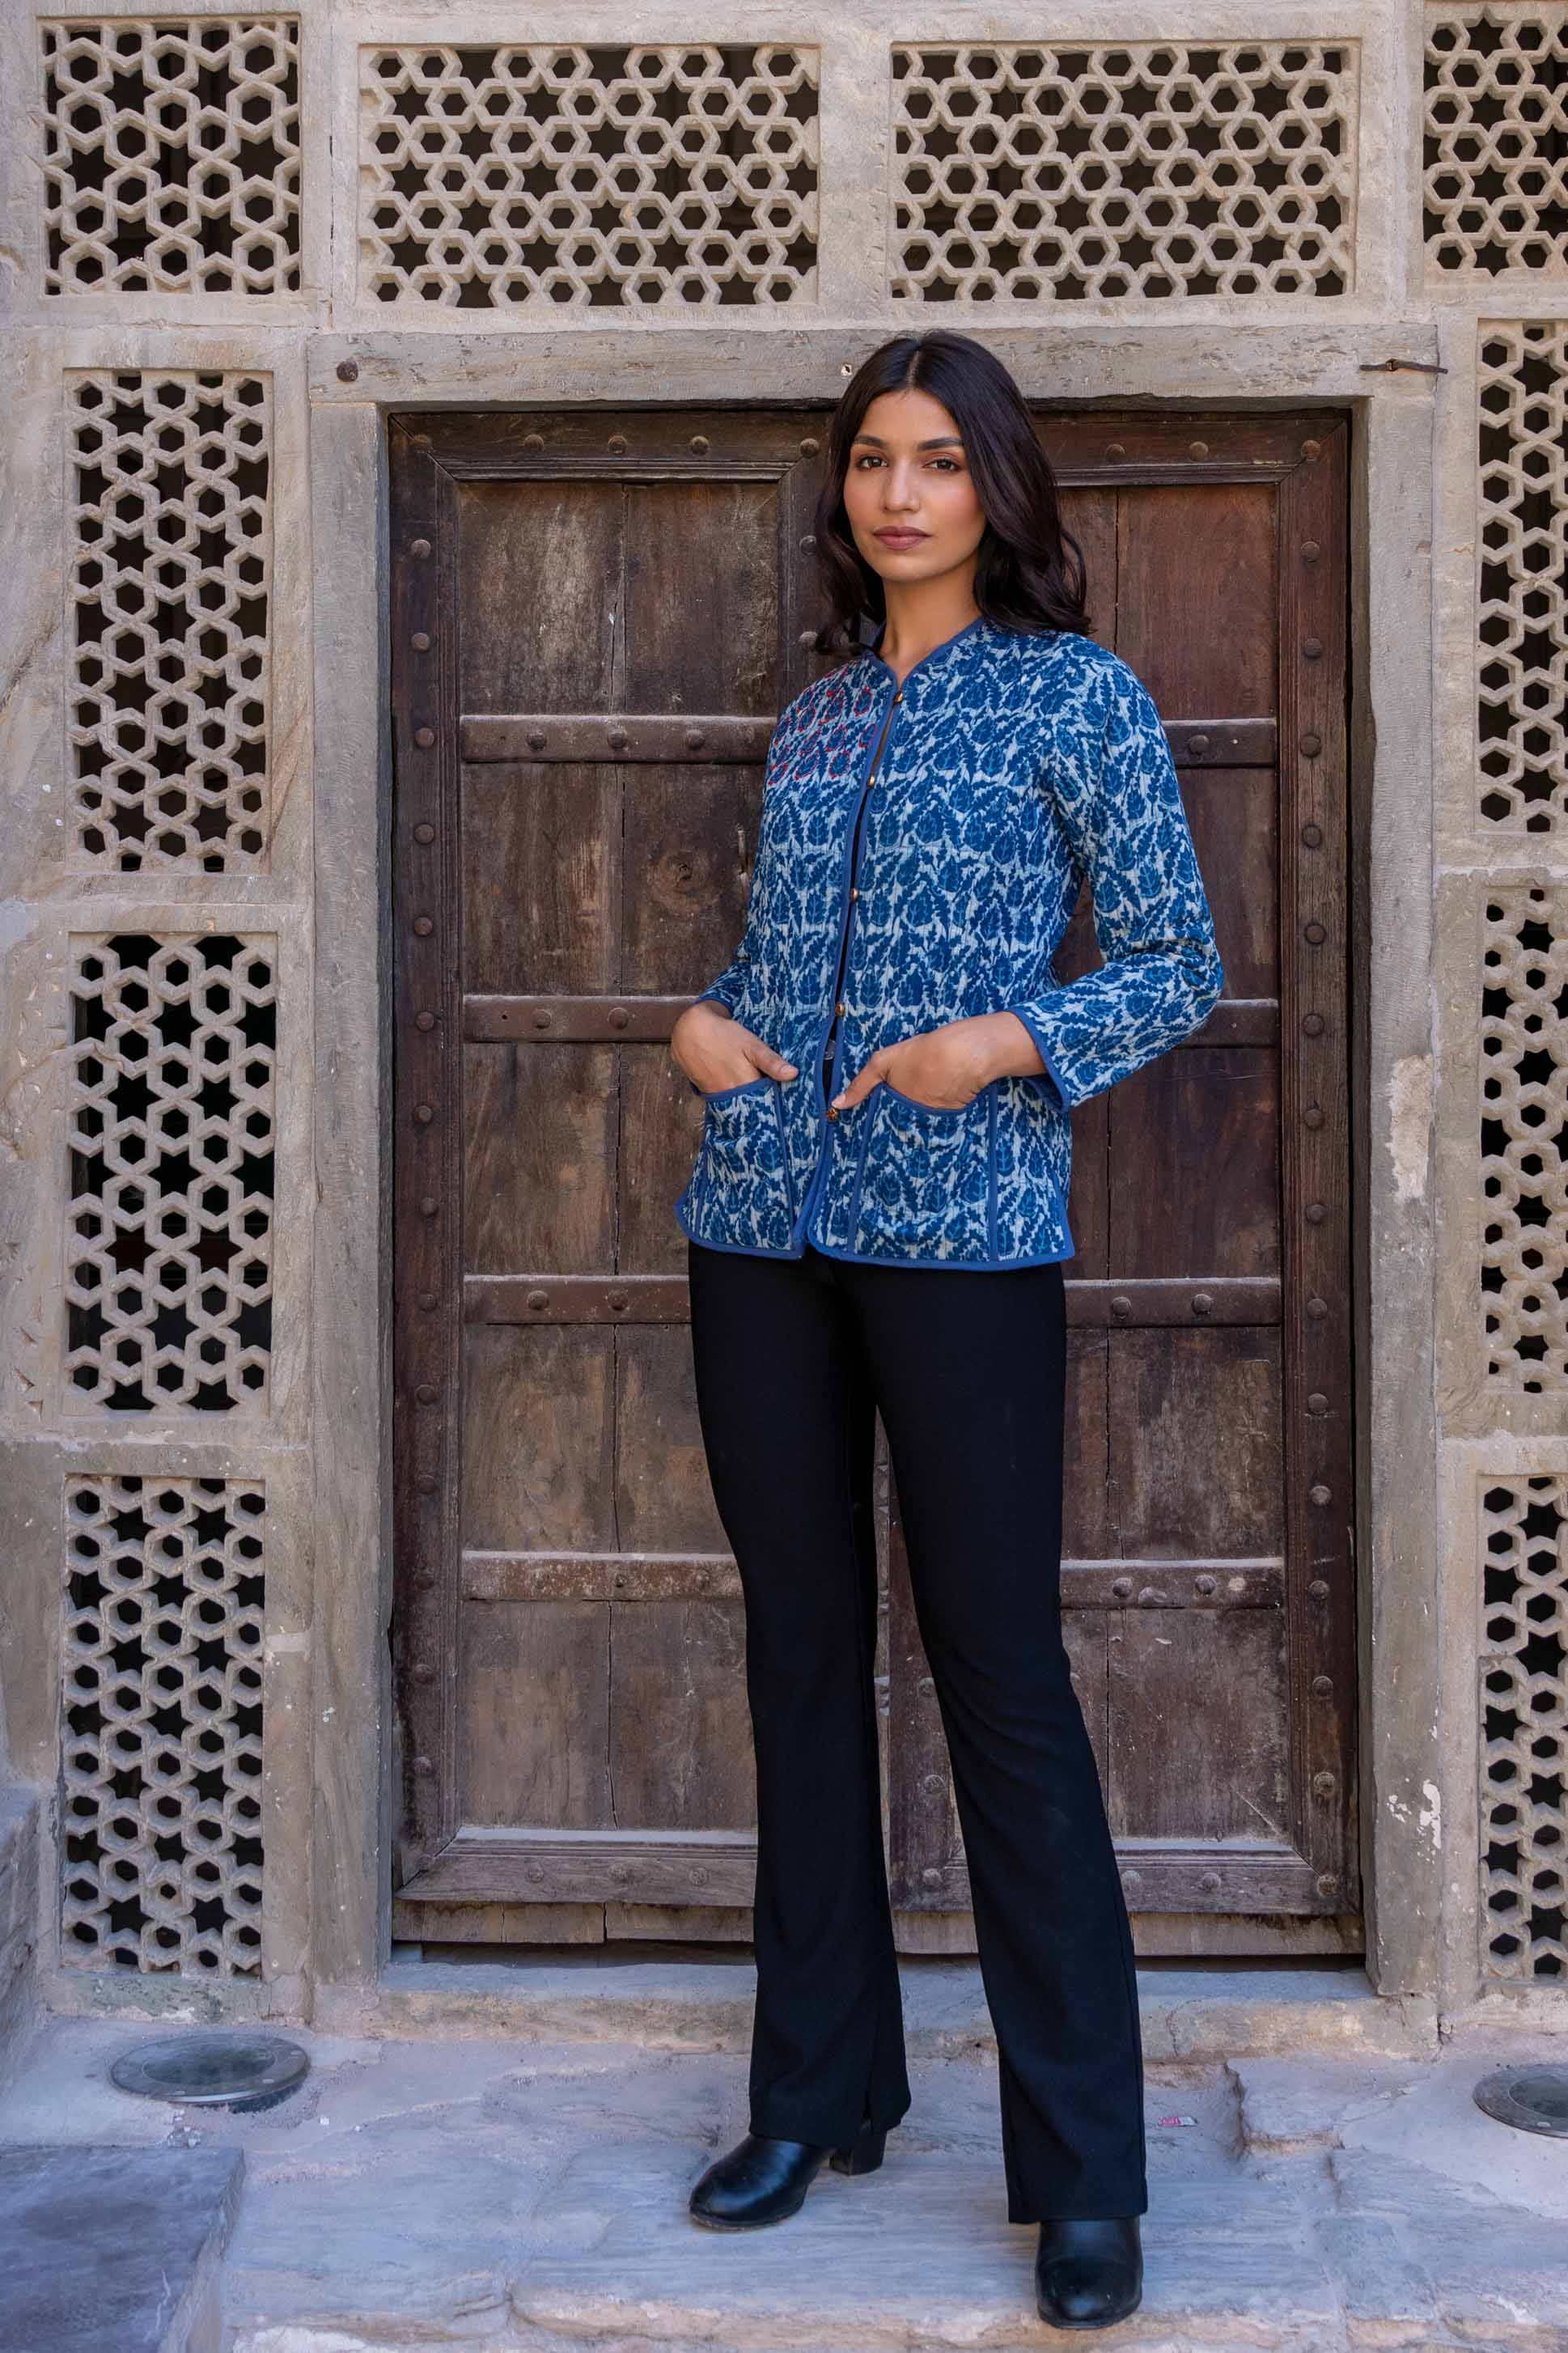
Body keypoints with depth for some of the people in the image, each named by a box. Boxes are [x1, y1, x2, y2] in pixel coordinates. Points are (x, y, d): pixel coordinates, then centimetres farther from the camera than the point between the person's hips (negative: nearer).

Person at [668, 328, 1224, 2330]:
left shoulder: (1077, 694, 1)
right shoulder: (811, 714, 15)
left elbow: (1179, 960, -1)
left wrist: (1010, 1041, -16)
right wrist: (705, 1021, 2)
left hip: (962, 1229, -5)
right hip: (764, 1223, 5)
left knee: (1004, 1679, -4)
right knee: (802, 1657, 11)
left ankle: (1084, 2179, 6)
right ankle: (818, 2092, 25)